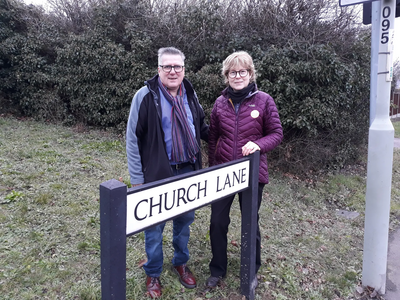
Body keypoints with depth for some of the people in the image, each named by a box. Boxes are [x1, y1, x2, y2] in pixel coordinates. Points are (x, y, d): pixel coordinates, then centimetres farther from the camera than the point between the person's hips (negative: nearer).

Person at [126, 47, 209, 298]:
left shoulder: (190, 94, 5)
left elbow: (201, 128, 18)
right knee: (154, 227, 9)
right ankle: (153, 274, 31)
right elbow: (133, 140, -9)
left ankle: (181, 263, 41)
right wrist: (137, 180, -11)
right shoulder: (146, 96, -10)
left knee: (185, 221, 18)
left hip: (188, 173, 5)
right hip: (158, 175, -4)